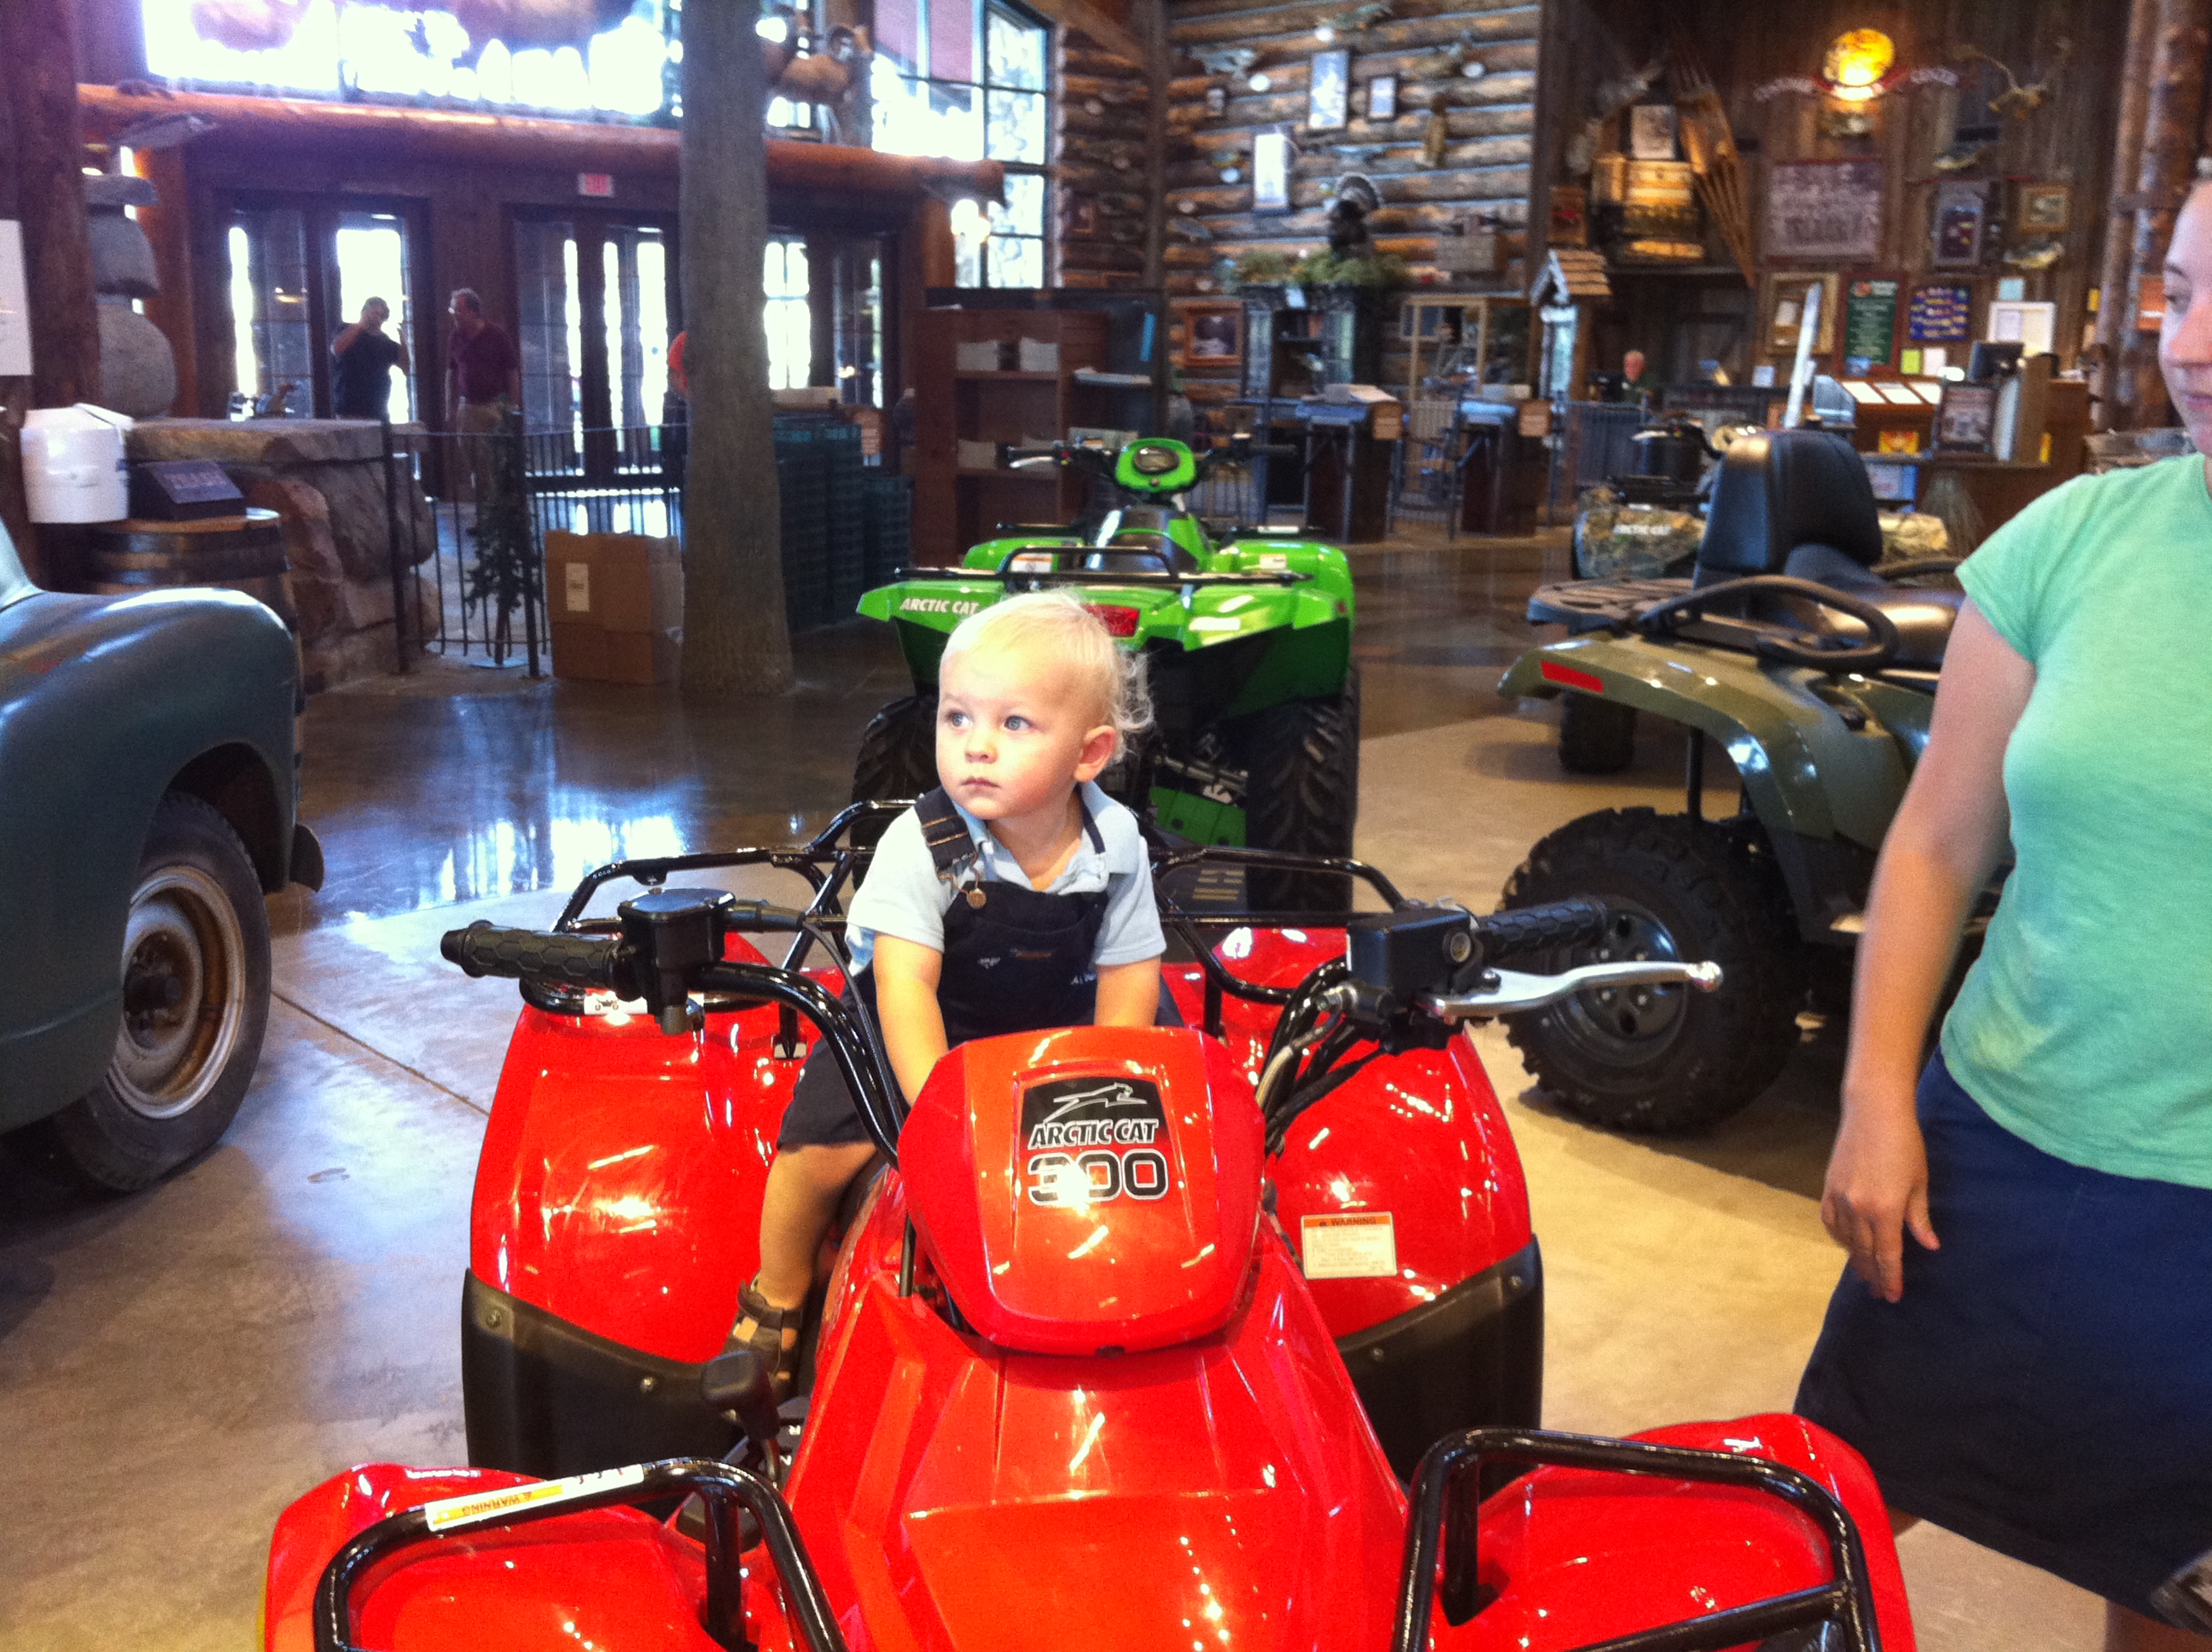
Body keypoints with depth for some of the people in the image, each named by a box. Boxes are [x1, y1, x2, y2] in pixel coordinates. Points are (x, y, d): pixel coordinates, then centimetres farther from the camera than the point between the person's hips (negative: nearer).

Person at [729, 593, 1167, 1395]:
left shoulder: (1115, 843, -13)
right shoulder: (919, 846, -23)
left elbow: (1128, 971, -6)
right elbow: (906, 986, -31)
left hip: (1052, 1032, 3)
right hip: (925, 1036, -3)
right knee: (824, 1145, -20)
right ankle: (777, 1299, 9)